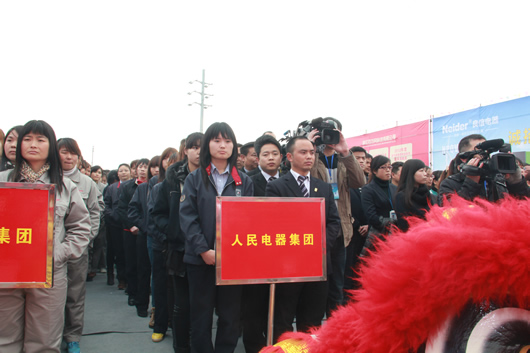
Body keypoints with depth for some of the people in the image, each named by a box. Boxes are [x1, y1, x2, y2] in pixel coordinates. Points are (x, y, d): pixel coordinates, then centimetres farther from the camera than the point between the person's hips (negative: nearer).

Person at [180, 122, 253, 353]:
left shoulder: (243, 181, 9)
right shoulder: (195, 178, 5)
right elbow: (187, 216, -4)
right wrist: (204, 250, -14)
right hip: (200, 258, -1)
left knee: (230, 316, 9)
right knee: (201, 316, 9)